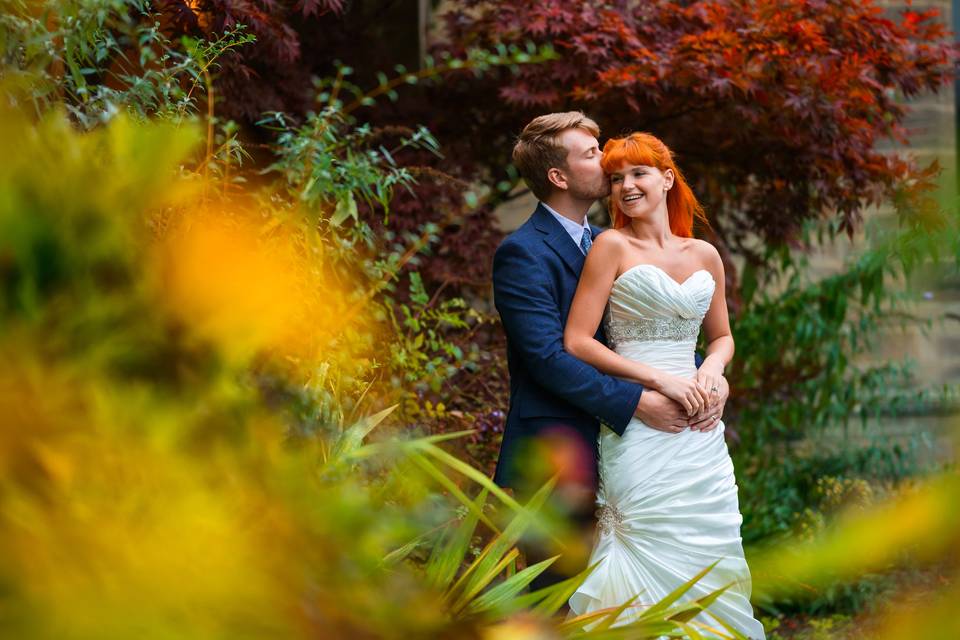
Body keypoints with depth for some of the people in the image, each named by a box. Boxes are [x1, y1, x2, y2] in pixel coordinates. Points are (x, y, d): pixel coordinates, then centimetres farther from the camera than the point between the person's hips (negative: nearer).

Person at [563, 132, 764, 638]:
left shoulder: (704, 255, 11)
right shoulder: (611, 246, -2)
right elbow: (577, 342, -9)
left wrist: (713, 369, -1)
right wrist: (659, 379, -14)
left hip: (700, 434, 5)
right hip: (637, 426, -4)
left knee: (711, 550, 2)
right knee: (655, 554, -7)